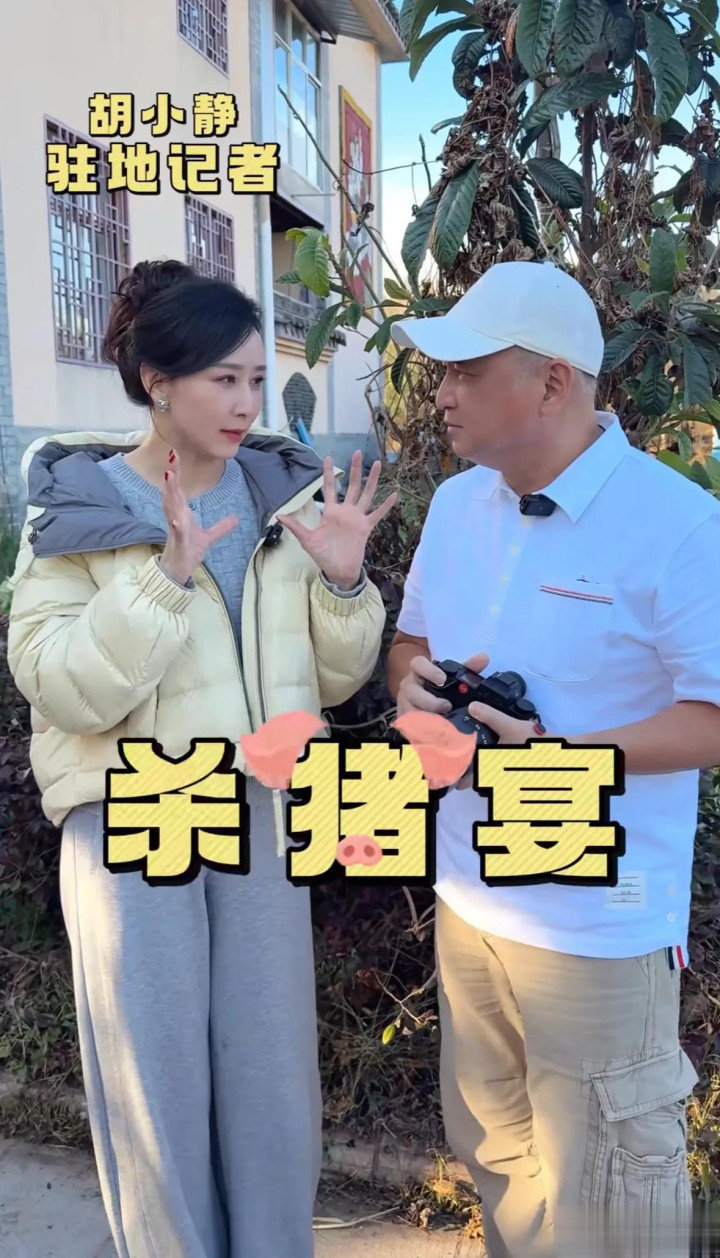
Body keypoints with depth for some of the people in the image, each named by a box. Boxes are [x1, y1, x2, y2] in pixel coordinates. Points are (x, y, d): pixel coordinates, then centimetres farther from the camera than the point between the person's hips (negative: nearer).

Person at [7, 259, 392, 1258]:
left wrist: (342, 581, -13)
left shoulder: (286, 494, 2)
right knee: (158, 1082, 13)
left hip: (262, 814, 3)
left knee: (273, 1071, 16)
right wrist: (166, 575, -27)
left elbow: (334, 680, 5)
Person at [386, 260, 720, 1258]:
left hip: (598, 922, -6)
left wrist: (557, 756, -27)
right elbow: (409, 639, 17)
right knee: (493, 1148, 25)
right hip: (467, 895, 7)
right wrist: (413, 679, -7)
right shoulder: (457, 502, 5)